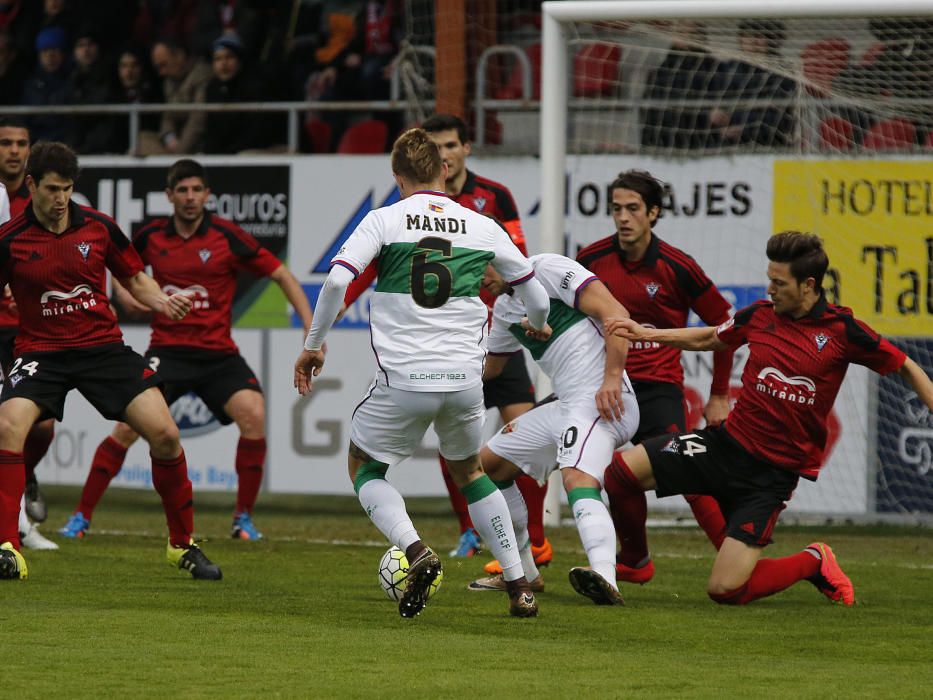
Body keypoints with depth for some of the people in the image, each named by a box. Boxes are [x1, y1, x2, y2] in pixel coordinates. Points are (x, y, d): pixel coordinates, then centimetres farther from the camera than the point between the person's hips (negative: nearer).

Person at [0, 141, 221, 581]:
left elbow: (135, 279, 12)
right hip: (41, 351, -2)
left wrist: (161, 302, -8)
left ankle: (183, 546, 9)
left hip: (104, 346, 2)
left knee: (164, 434, -10)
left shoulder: (99, 227, -1)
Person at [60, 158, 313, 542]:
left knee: (254, 415, -23)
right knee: (128, 426, -14)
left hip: (218, 352, -1)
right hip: (167, 348, 1)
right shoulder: (150, 236, 2)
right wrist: (125, 293, 1)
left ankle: (244, 518, -7)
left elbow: (282, 275, -1)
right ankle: (81, 516, 0)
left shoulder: (227, 236, -5)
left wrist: (311, 326, -9)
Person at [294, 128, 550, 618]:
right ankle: (520, 588, 20)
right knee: (468, 471, 27)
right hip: (465, 377, 3)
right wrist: (537, 326, 43)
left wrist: (313, 346, 0)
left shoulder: (384, 220, 0)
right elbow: (535, 296, 19)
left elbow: (337, 280, -12)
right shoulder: (483, 228, 9)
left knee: (364, 468, 19)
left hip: (403, 380, -3)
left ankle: (415, 550, -9)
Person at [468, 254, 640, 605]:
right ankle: (523, 573, 26)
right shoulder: (504, 307, 20)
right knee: (488, 464, 19)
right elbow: (488, 366, 37)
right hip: (566, 406, 10)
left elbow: (615, 314, -17)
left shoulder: (548, 269, -8)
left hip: (603, 402, -10)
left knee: (577, 478, -34)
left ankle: (605, 579, -56)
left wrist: (613, 377, -26)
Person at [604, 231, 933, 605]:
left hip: (773, 472, -4)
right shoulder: (760, 315, 1)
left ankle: (813, 562, 14)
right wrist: (646, 333, 12)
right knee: (624, 467, -16)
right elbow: (707, 338, 21)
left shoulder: (841, 330, -11)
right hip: (727, 444, 4)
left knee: (725, 590, -13)